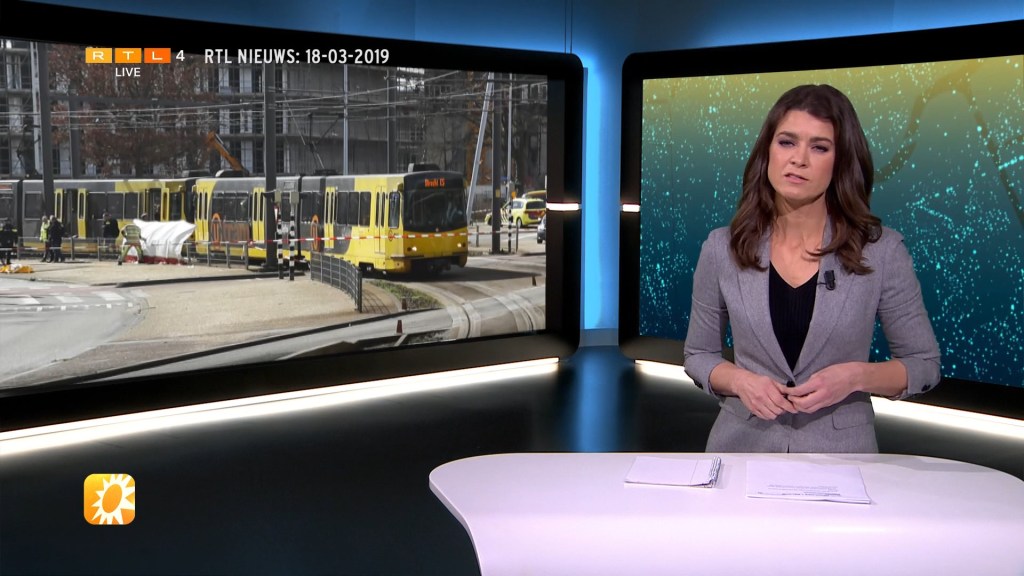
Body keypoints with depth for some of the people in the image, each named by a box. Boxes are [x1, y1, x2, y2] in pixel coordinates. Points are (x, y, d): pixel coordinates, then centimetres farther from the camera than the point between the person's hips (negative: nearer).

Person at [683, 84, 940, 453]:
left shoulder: (882, 251, -2)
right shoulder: (722, 249, 0)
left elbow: (924, 364, 6)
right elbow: (698, 354, 10)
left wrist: (857, 376, -12)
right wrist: (739, 381, -9)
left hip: (840, 453, 0)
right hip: (743, 445, 1)